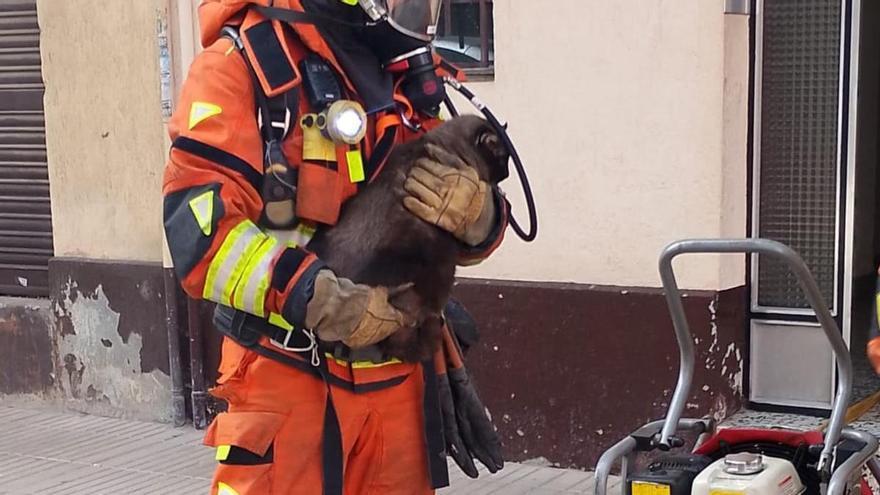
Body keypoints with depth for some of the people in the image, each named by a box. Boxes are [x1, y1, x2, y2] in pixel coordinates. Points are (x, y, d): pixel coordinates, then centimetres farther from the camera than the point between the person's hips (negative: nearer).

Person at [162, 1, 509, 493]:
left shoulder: (410, 74, 10)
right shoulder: (245, 62, -10)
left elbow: (476, 224, 12)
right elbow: (198, 228, -20)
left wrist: (476, 212, -11)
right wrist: (325, 302, -26)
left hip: (398, 376, 6)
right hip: (289, 379, -6)